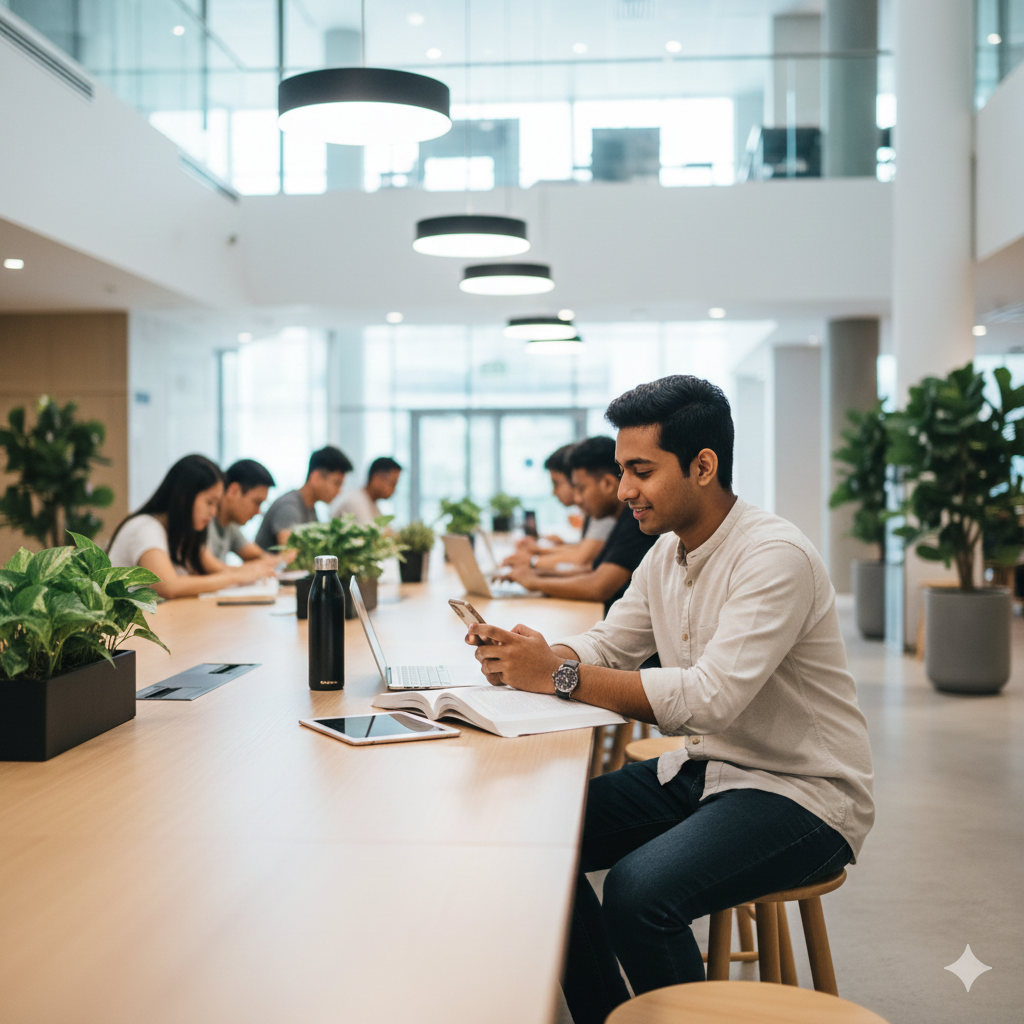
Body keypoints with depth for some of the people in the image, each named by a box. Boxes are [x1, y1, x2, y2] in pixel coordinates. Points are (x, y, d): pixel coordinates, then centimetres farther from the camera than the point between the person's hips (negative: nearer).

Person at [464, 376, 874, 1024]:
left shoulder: (775, 557, -22)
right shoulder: (668, 552, 5)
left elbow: (711, 697, -32)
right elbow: (606, 648, 12)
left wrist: (560, 675, -32)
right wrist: (527, 655, -10)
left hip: (802, 794, -8)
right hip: (702, 771, 9)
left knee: (639, 890, -30)